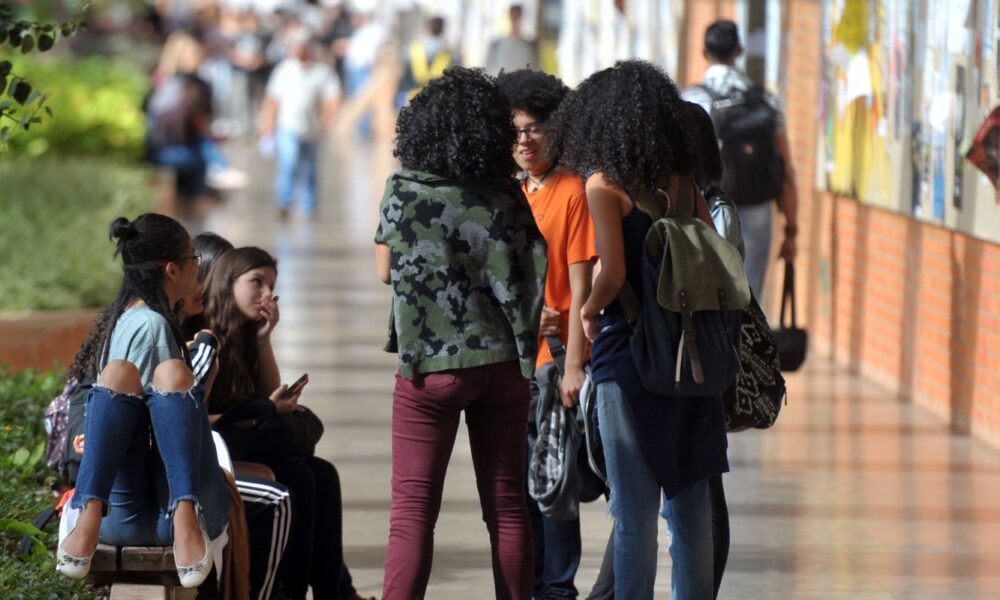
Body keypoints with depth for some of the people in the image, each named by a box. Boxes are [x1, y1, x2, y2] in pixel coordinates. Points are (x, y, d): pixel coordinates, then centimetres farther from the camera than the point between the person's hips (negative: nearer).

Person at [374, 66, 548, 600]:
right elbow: (533, 278, 2)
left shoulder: (404, 191, -8)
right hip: (503, 364, 3)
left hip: (431, 366, -3)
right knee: (507, 507, 10)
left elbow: (385, 271, 2)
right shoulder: (506, 197, -1)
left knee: (413, 512, -1)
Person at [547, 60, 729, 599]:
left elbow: (613, 274, -19)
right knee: (691, 509, 12)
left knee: (635, 513, 2)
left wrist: (590, 311, -2)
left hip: (627, 353, -5)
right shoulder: (681, 181, 7)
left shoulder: (606, 184, -9)